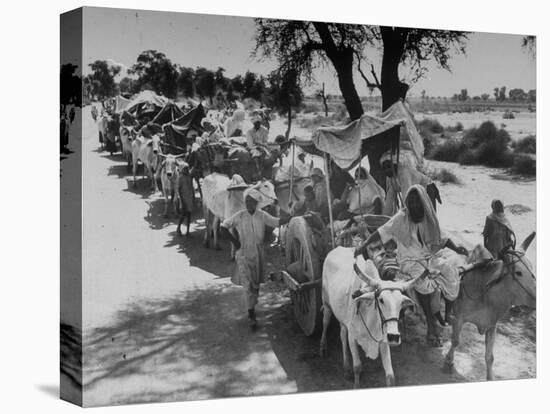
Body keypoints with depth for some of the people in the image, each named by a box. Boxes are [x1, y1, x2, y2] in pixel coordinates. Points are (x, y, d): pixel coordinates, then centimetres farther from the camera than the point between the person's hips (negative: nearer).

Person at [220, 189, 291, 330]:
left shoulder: (262, 216, -2)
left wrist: (292, 216, -24)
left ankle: (252, 308, 31)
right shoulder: (239, 216, -7)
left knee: (256, 284, 13)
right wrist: (234, 241, -6)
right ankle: (251, 316, -4)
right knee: (248, 285, -8)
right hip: (244, 254, -3)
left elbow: (277, 222, -9)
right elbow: (223, 226, -1)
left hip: (258, 254, 3)